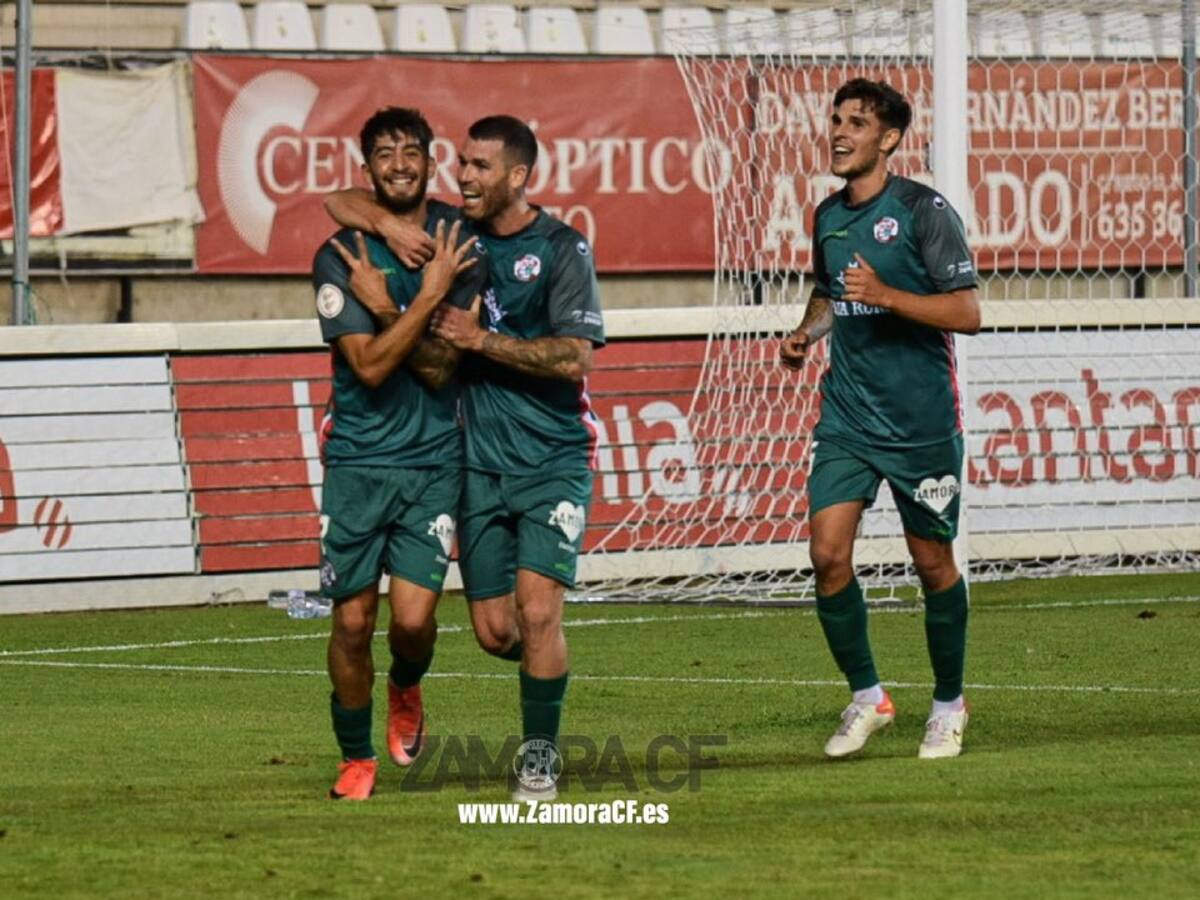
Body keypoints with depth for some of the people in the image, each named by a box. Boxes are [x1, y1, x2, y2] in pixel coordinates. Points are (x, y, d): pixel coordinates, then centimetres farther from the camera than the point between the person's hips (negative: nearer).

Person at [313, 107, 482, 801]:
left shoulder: (458, 238, 1)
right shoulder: (339, 257, -3)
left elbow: (441, 366, -5)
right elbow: (370, 365, -13)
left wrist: (383, 306, -14)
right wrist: (429, 295, -16)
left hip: (434, 458, 0)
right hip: (358, 458, 0)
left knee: (414, 617, -10)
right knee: (353, 620, 0)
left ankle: (406, 691, 25)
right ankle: (356, 759, 20)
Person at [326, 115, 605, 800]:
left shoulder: (562, 249, -6)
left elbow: (574, 357, -16)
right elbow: (343, 203, 9)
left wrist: (480, 339, -17)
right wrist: (391, 226, -11)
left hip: (553, 461, -4)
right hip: (479, 461, 4)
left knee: (537, 610, -15)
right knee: (495, 632, 2)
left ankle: (539, 759, -2)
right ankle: (548, 665, 34)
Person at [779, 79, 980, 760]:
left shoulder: (923, 210, -9)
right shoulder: (828, 217, 10)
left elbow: (967, 312, -14)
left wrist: (886, 296, -23)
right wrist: (807, 333, 7)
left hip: (922, 418, -5)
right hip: (847, 416, 5)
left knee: (933, 563, 5)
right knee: (828, 554, -8)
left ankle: (949, 704, 22)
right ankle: (867, 697, 7)